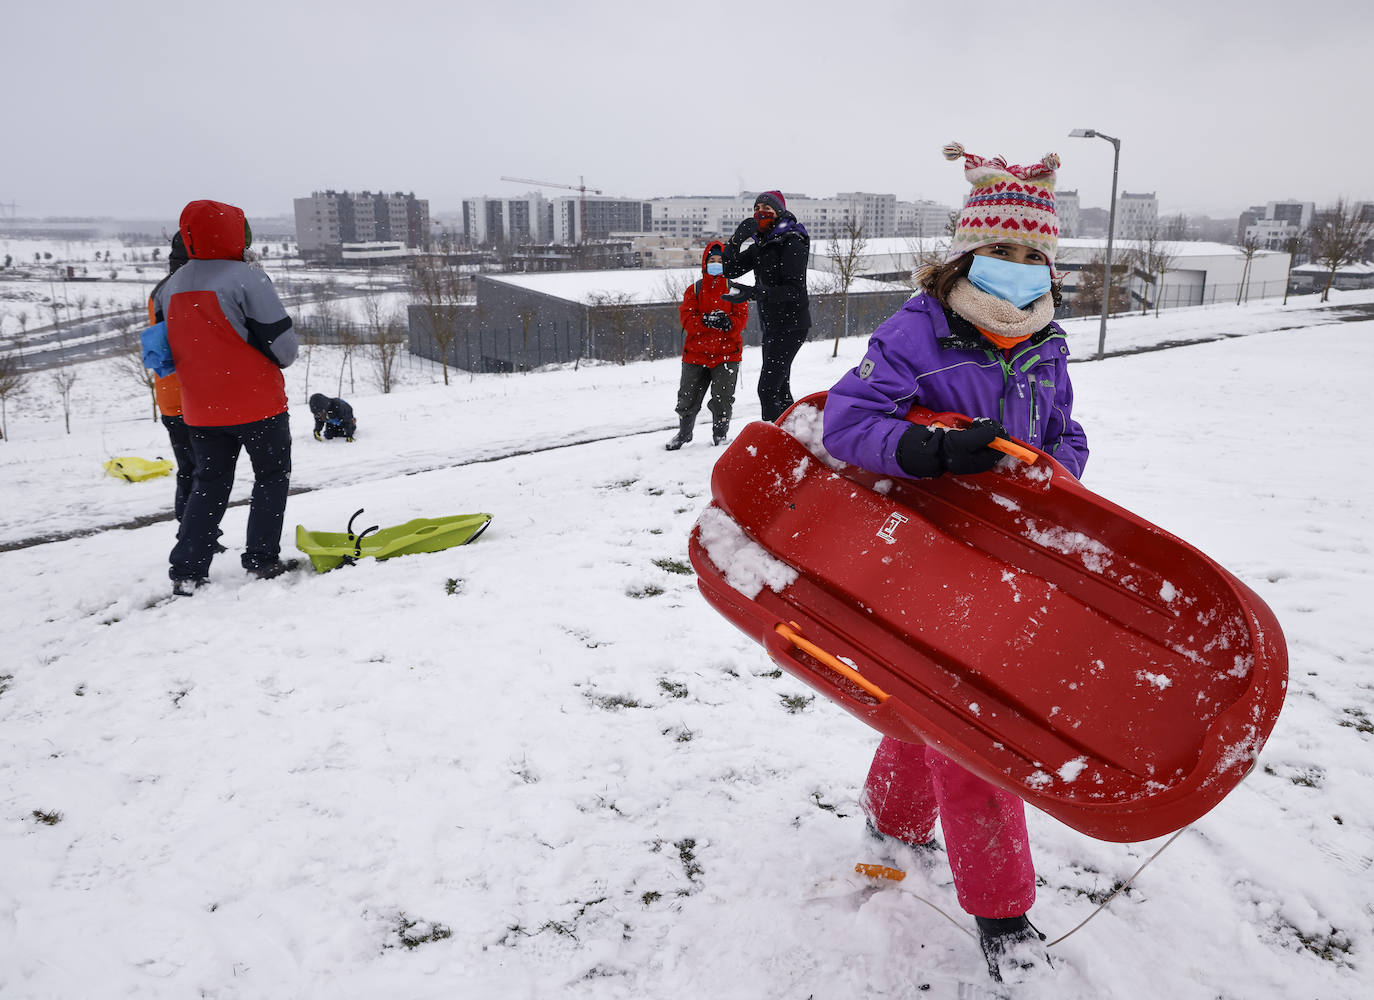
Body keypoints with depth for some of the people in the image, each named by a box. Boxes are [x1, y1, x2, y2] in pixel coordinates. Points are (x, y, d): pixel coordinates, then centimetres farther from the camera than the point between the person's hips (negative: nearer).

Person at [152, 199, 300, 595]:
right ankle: (261, 559, 12)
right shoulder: (247, 278, -15)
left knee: (209, 484, 15)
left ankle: (186, 570, 11)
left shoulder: (172, 286, 7)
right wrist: (276, 361, 6)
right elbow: (283, 345, -15)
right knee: (272, 476, 11)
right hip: (256, 403, -6)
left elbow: (168, 346, 15)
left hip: (199, 409, 6)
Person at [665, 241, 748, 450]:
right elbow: (687, 319, -4)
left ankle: (720, 436, 18)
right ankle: (684, 433, 29)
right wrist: (706, 320, -23)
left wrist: (728, 323, -25)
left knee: (723, 400, -1)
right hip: (696, 353, 1)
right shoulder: (694, 289, 6)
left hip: (726, 353, -1)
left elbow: (742, 317, -4)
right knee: (687, 399, 8)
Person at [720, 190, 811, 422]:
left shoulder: (792, 242, -13)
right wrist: (736, 240, -11)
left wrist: (752, 292, -31)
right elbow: (730, 270, 6)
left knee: (767, 388, -17)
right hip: (771, 325, 9)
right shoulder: (759, 245, 12)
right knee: (780, 389, 16)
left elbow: (794, 289, -21)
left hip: (791, 325, -9)